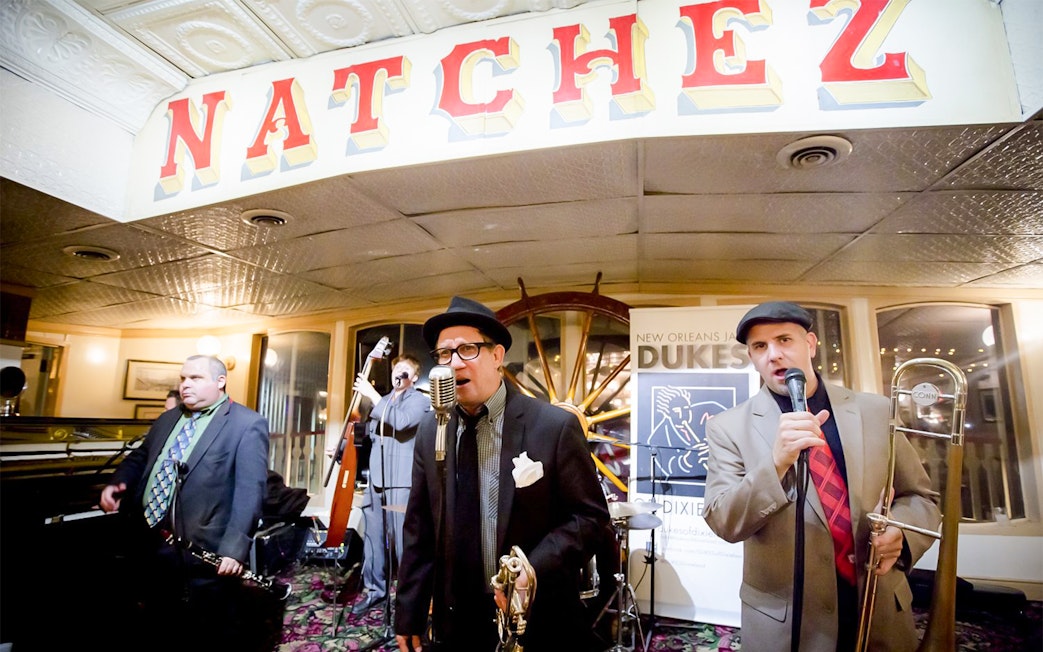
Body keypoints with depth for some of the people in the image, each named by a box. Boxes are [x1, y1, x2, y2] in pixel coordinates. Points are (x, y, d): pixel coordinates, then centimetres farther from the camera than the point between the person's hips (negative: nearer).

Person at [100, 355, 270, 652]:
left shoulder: (248, 424, -12)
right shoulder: (167, 419, 15)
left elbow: (250, 490, -18)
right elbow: (138, 459, 25)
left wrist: (234, 548, -25)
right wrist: (117, 483, 3)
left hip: (202, 553, -7)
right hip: (148, 545, 8)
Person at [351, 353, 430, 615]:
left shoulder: (420, 401, -2)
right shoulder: (382, 401, 21)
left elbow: (401, 421, -21)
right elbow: (369, 432, 31)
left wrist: (372, 394, -18)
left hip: (402, 481, -7)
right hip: (377, 479, 7)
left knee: (404, 539, -4)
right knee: (373, 536, 11)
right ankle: (375, 589, 24)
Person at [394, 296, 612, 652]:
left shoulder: (555, 426, -15)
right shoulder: (429, 433, -1)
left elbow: (591, 517, -10)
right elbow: (419, 531, 4)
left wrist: (535, 568, -23)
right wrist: (409, 616, 4)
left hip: (539, 622, -3)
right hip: (455, 623, 4)